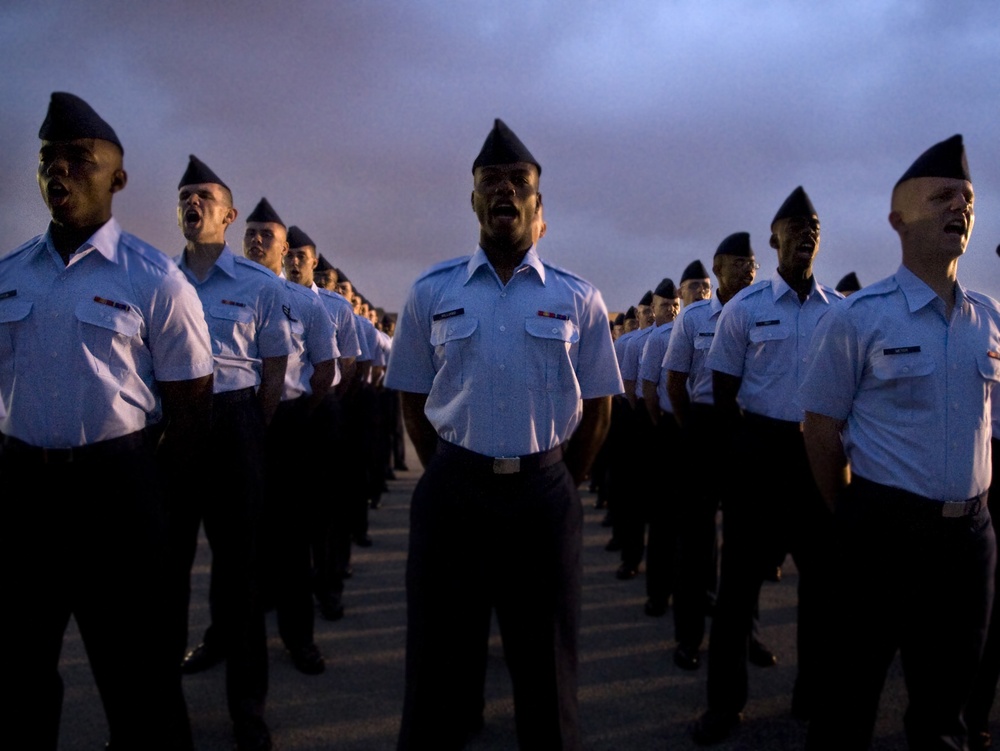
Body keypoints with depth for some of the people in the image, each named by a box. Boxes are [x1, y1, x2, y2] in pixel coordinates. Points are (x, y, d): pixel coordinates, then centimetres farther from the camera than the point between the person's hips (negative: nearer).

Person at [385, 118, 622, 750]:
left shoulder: (578, 299, 4)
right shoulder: (430, 292, 5)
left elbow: (598, 409, 8)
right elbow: (413, 401, 9)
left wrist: (561, 485, 7)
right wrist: (451, 478, 6)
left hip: (545, 495, 0)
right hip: (451, 492, 1)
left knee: (545, 667, 13)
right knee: (439, 661, 12)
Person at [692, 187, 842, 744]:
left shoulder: (843, 310, 6)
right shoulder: (745, 308, -1)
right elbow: (723, 391, 0)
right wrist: (743, 452, -8)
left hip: (822, 453, 3)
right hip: (760, 451, -3)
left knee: (824, 573, 12)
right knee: (742, 573, 4)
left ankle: (816, 694, 33)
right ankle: (727, 700, 20)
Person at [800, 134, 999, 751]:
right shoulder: (858, 318, -9)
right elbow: (821, 428, -6)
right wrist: (852, 519, 0)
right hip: (886, 530, -4)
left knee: (950, 684, 19)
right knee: (856, 683, 10)